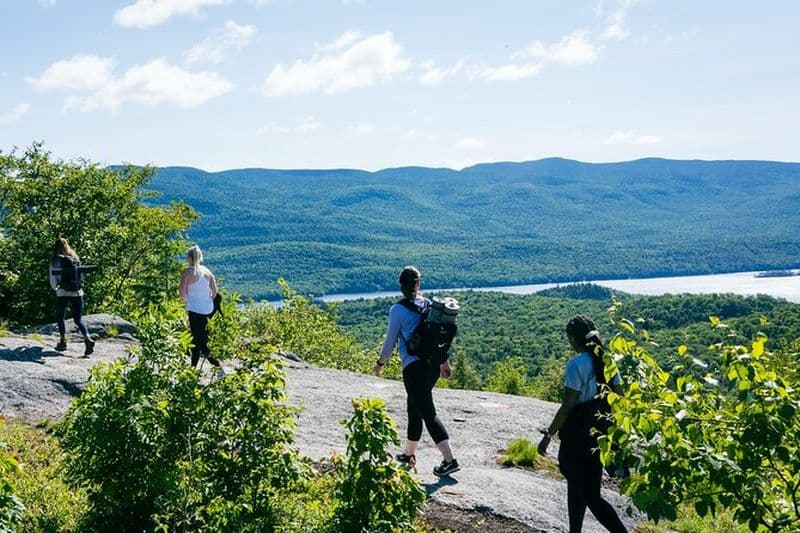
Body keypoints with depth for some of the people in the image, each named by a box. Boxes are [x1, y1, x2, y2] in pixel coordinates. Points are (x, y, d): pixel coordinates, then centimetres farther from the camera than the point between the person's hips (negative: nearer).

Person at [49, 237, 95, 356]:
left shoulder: (56, 261, -3)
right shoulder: (75, 259, 7)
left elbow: (53, 280, 1)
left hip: (63, 293, -3)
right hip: (78, 293, 3)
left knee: (59, 318, 18)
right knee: (78, 319, 7)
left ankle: (63, 341, 16)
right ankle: (87, 338, -16)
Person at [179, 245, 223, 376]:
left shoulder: (187, 272, -10)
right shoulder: (207, 271, 5)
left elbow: (182, 295, -11)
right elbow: (214, 292, 5)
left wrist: (187, 299, 10)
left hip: (195, 310, -7)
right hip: (208, 310, 7)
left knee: (199, 342, -1)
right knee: (196, 340, 20)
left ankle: (219, 367, -8)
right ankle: (193, 368, 28)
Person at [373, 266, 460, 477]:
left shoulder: (398, 310, -9)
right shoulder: (430, 305, 7)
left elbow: (391, 341, -5)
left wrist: (380, 363, 11)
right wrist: (445, 361, 24)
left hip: (413, 366, -6)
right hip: (433, 364, 6)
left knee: (428, 413, -5)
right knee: (414, 407, 21)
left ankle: (450, 460, -12)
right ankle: (410, 454, 33)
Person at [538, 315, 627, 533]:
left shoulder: (577, 364, -18)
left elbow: (567, 405, -20)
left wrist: (548, 435, -12)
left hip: (579, 437, -8)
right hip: (601, 433, 8)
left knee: (590, 496, -1)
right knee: (576, 485, 23)